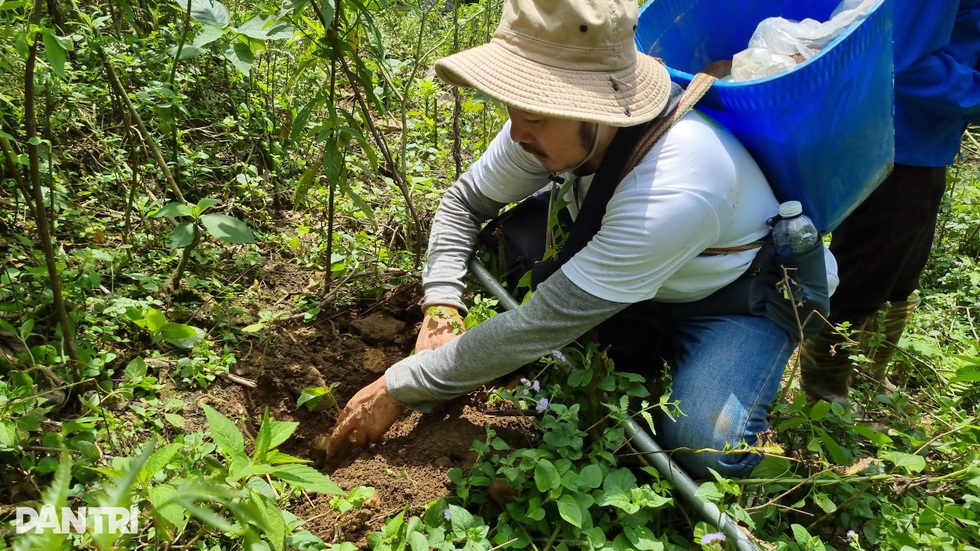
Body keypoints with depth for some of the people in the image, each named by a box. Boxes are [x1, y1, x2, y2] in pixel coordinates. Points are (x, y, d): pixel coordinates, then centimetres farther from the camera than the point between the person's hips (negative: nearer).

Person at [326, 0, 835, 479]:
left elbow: (539, 327, -38)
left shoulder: (671, 192, -42)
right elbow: (464, 202, -5)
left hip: (734, 295, -6)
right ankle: (636, 353, 2)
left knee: (709, 449, -31)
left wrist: (400, 390, -29)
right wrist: (440, 312, -20)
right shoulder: (550, 120, -22)